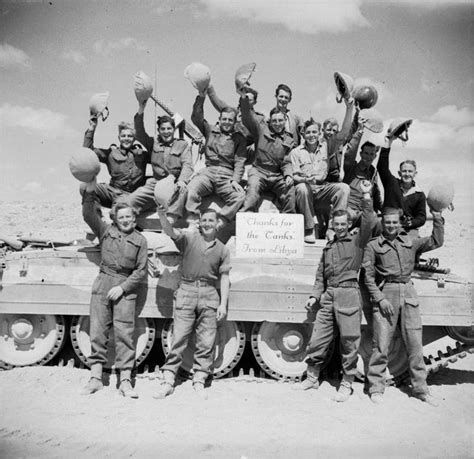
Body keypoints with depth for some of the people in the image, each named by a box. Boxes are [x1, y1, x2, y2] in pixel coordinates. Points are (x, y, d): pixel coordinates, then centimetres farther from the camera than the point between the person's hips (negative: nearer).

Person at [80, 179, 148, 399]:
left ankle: (125, 381, 1)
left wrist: (122, 287, -9)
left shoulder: (140, 241, 5)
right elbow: (88, 215, 0)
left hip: (125, 288, -1)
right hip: (102, 284, 2)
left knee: (124, 333, -5)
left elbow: (141, 271, 1)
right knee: (97, 331, 2)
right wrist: (90, 192, -11)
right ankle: (96, 378, 11)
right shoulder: (106, 231, 10)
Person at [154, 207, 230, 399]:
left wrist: (223, 304, 2)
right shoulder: (190, 238, 6)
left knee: (206, 343, 4)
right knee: (178, 338, -2)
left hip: (209, 296, 2)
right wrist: (162, 216, -31)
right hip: (187, 292, -2)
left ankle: (199, 381, 18)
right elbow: (170, 231, -12)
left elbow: (224, 278, 9)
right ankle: (168, 381, 8)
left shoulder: (222, 249, 11)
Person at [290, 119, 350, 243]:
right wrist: (305, 179, -23)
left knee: (344, 188, -21)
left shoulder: (325, 147, 14)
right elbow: (294, 176, -4)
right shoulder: (296, 152, 4)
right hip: (304, 187, -3)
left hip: (322, 188, 3)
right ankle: (308, 230, -28)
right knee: (302, 188, -38)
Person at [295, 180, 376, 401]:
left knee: (349, 343, 2)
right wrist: (314, 296, 12)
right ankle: (312, 378, 24)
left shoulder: (357, 241, 6)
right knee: (316, 341, 6)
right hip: (327, 298, 5)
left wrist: (366, 197, -18)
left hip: (348, 296, -4)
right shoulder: (328, 247, 20)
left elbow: (368, 223, -12)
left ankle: (346, 384, 17)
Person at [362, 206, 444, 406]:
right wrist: (380, 299, -9)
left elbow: (436, 241, 12)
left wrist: (437, 218, 4)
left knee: (415, 344, 6)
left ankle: (420, 388, 18)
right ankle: (376, 388, 10)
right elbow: (368, 276, 0)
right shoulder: (373, 245, 4)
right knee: (381, 345, -3)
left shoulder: (410, 243, 15)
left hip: (408, 294, 3)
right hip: (385, 293, -3)